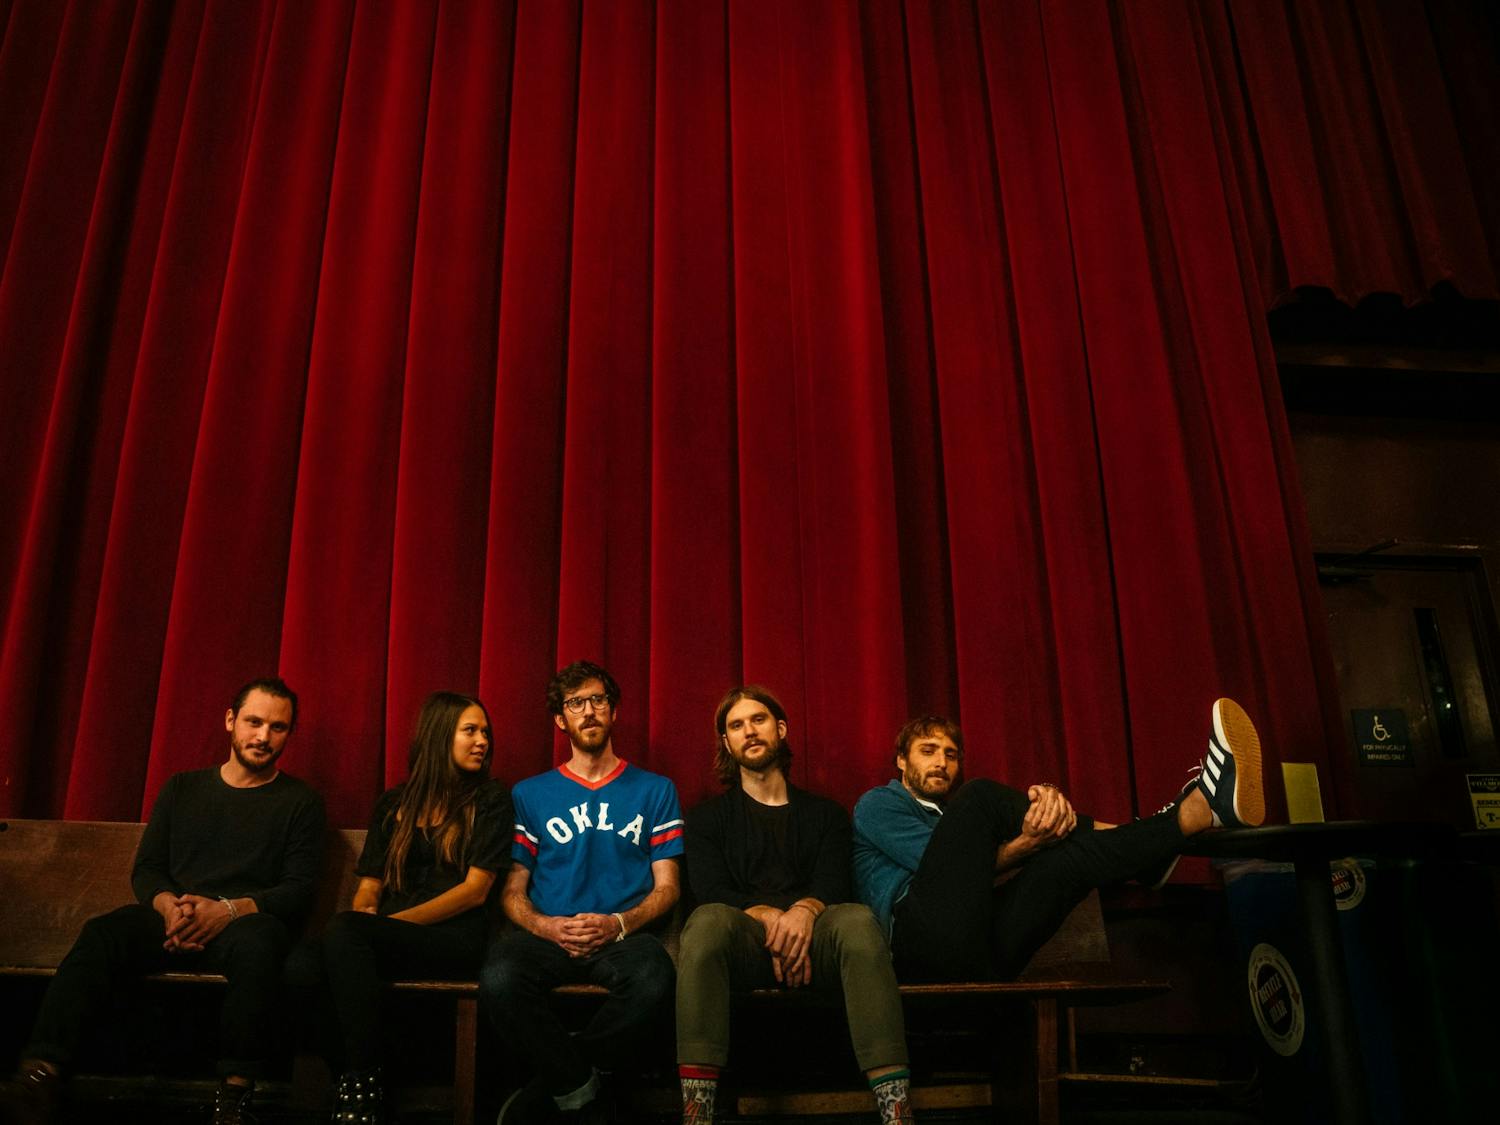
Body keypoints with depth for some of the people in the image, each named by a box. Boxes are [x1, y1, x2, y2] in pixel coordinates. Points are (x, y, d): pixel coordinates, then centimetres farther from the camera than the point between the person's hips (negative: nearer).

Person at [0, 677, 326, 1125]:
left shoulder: (300, 801, 8)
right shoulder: (182, 788, 19)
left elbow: (299, 889, 0)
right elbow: (146, 869, 14)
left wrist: (229, 910, -18)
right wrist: (170, 906, -9)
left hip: (244, 922, -3)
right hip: (171, 920, 3)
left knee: (258, 939, -39)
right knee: (101, 932, -29)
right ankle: (39, 1078, -39)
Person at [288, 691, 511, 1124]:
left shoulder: (490, 799, 5)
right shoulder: (394, 804, 19)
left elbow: (475, 890, -3)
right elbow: (369, 885, 16)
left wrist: (392, 921, -10)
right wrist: (364, 916, -9)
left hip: (453, 938, -4)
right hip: (387, 937, 4)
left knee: (344, 930, -31)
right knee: (301, 965, -27)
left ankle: (364, 1088, -25)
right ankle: (349, 1080, -12)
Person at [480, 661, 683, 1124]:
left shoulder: (655, 790, 14)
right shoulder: (529, 794, 16)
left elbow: (666, 886, 9)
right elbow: (513, 891, 12)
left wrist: (618, 924, -11)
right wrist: (545, 926, -10)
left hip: (624, 934, 0)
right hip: (547, 935, 1)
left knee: (653, 980, -37)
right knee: (499, 979, -35)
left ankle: (550, 1088, -10)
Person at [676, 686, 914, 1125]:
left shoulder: (825, 813, 23)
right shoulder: (708, 817, 20)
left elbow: (834, 883, 5)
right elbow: (710, 891, 2)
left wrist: (804, 911, -19)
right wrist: (768, 917, -17)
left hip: (810, 938, 1)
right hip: (745, 943, 0)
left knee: (856, 919, -34)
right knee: (708, 920, -36)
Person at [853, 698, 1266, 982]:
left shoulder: (954, 817, 37)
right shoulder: (878, 804, 17)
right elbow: (949, 867, -1)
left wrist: (1046, 801, -10)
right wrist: (1027, 841, -12)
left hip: (982, 956, 6)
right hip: (925, 945, -6)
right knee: (981, 795, -14)